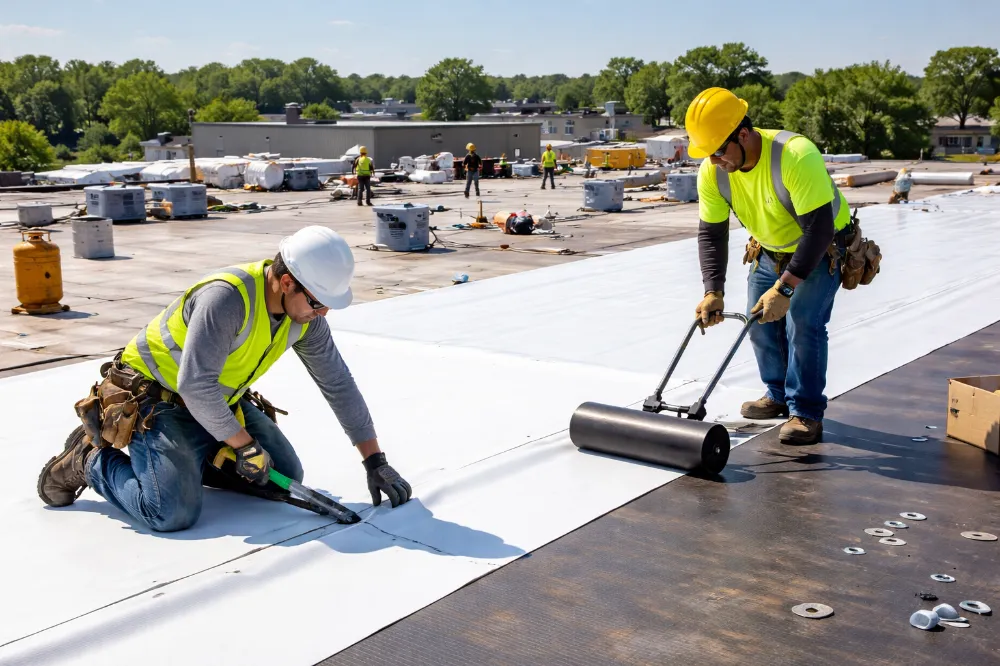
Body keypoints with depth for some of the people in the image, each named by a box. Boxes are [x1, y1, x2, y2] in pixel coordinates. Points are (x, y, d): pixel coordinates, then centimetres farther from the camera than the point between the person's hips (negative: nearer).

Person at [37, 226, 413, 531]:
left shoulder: (305, 313, -9)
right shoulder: (228, 296, -33)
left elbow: (339, 384, -2)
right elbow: (196, 386, -35)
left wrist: (375, 460, -3)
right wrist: (245, 444, -23)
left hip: (219, 399, 8)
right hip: (155, 394, -8)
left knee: (285, 477, 2)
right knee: (175, 513, -23)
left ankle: (185, 457, 16)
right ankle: (92, 461, 3)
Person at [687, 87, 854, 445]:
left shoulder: (796, 156, -38)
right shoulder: (712, 171, -18)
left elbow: (818, 229, -38)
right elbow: (711, 234, -11)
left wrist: (785, 287, -40)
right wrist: (713, 291, -23)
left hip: (822, 249, -6)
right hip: (769, 250, 6)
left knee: (802, 320, -20)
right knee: (761, 323, 7)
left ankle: (806, 413, -8)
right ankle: (779, 395, 29)